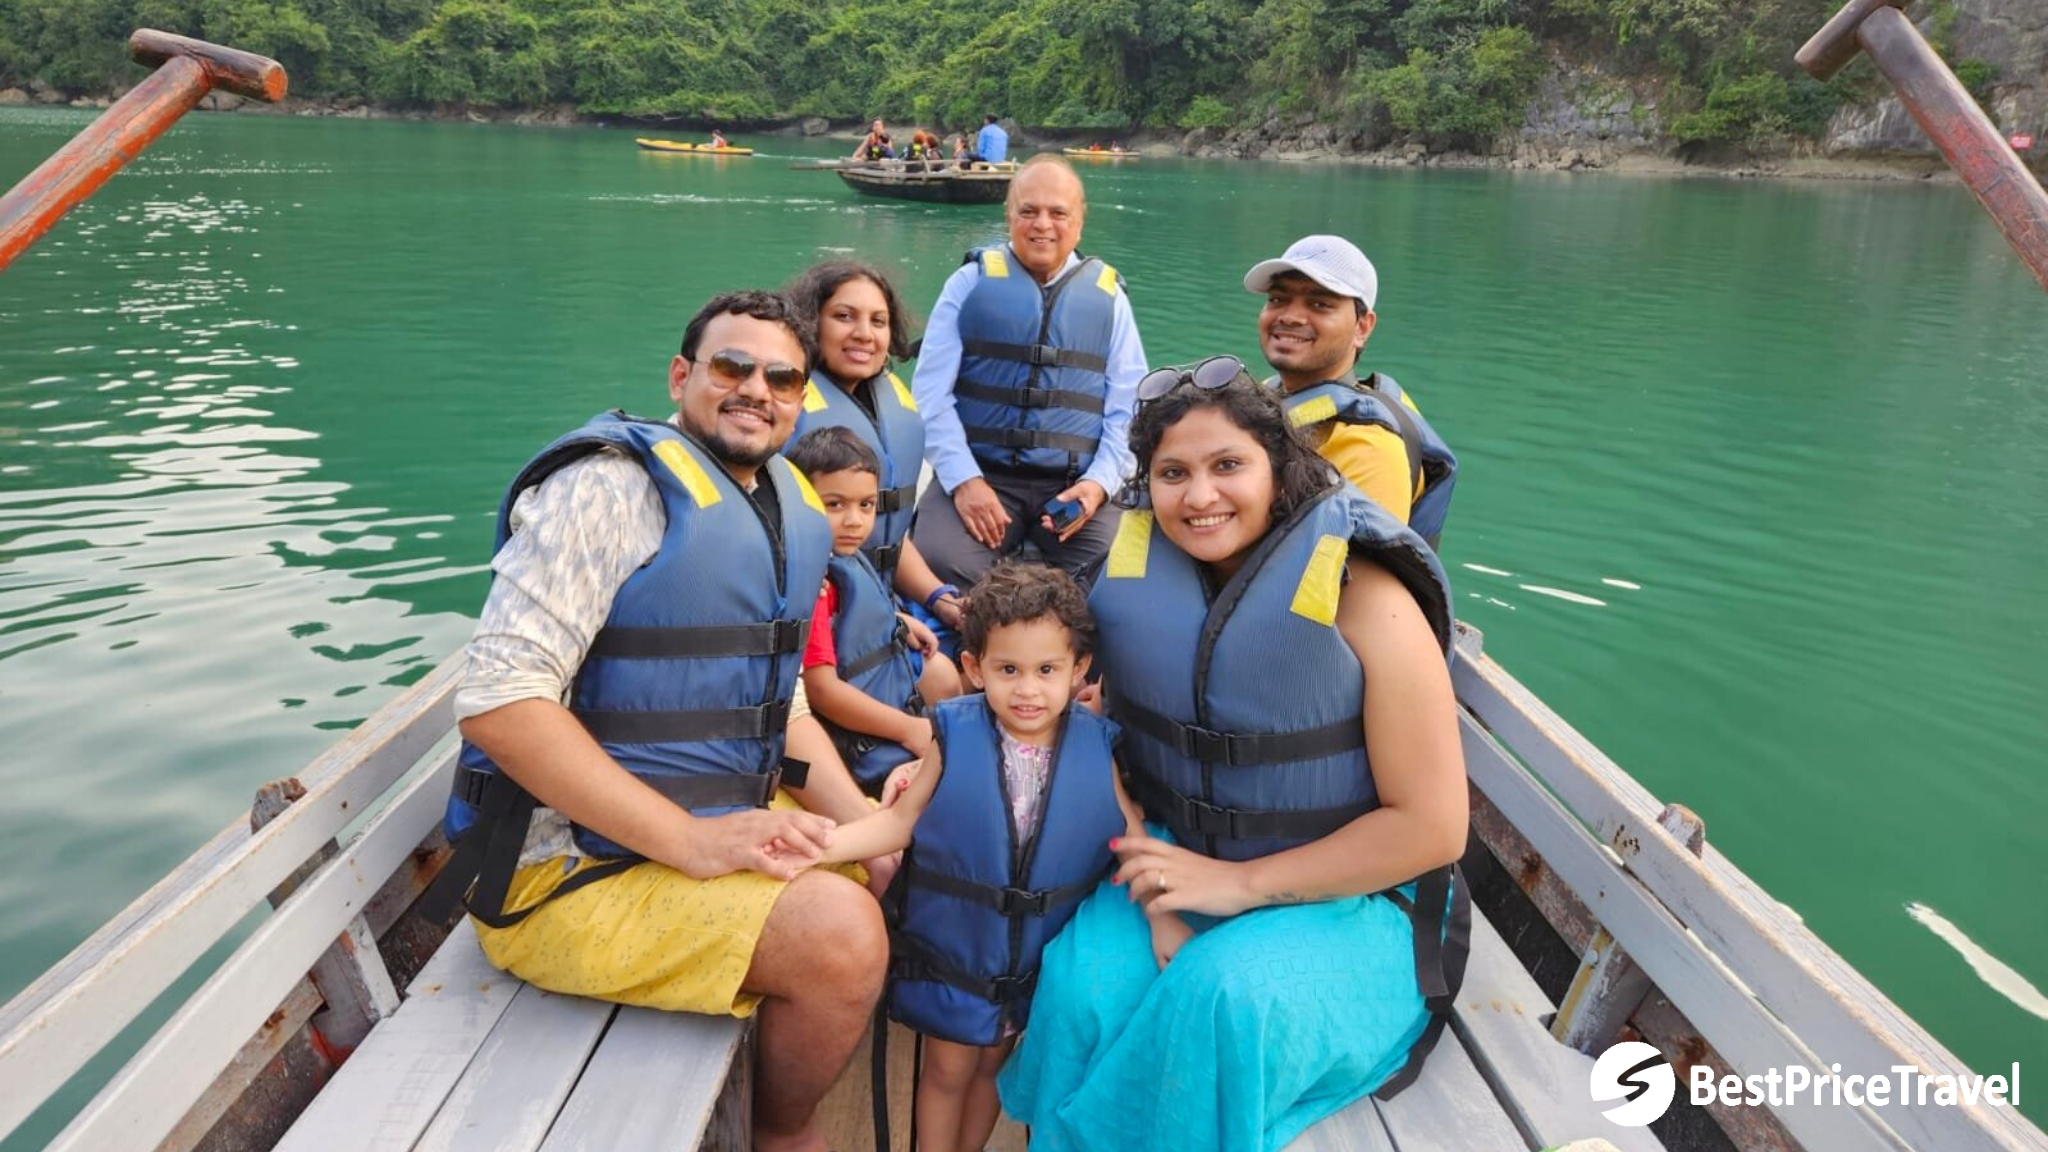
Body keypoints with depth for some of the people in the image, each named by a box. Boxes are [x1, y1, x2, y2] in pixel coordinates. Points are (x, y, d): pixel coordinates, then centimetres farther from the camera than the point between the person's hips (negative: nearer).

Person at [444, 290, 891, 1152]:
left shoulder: (791, 514, 9)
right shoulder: (612, 486, -17)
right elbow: (499, 700, -25)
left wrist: (856, 814, 2)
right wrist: (691, 840, -28)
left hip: (724, 828, 9)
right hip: (575, 870, -9)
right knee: (840, 935, -25)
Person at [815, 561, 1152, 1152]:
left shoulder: (1094, 748, -11)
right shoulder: (956, 737, -16)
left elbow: (1132, 837, -4)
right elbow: (900, 821, -11)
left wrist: (1164, 916, -12)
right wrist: (819, 844, -23)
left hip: (1039, 955, 2)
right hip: (952, 944, -2)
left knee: (991, 1063, 22)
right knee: (948, 1067, 14)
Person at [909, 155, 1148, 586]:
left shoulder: (1108, 296, 13)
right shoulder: (970, 283, 9)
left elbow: (1127, 409, 9)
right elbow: (932, 392, 1)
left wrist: (1098, 483, -8)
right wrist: (963, 479, -13)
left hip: (1075, 484, 1)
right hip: (979, 474, -1)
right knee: (940, 565, -28)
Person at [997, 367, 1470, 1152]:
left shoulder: (1365, 600, -16)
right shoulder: (1136, 577, -4)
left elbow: (1432, 827, -14)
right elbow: (1106, 743, 0)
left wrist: (1239, 883, -18)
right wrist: (1155, 899, -16)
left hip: (1351, 903, -3)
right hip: (1181, 870, 3)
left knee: (1223, 995, -31)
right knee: (1081, 980, -25)